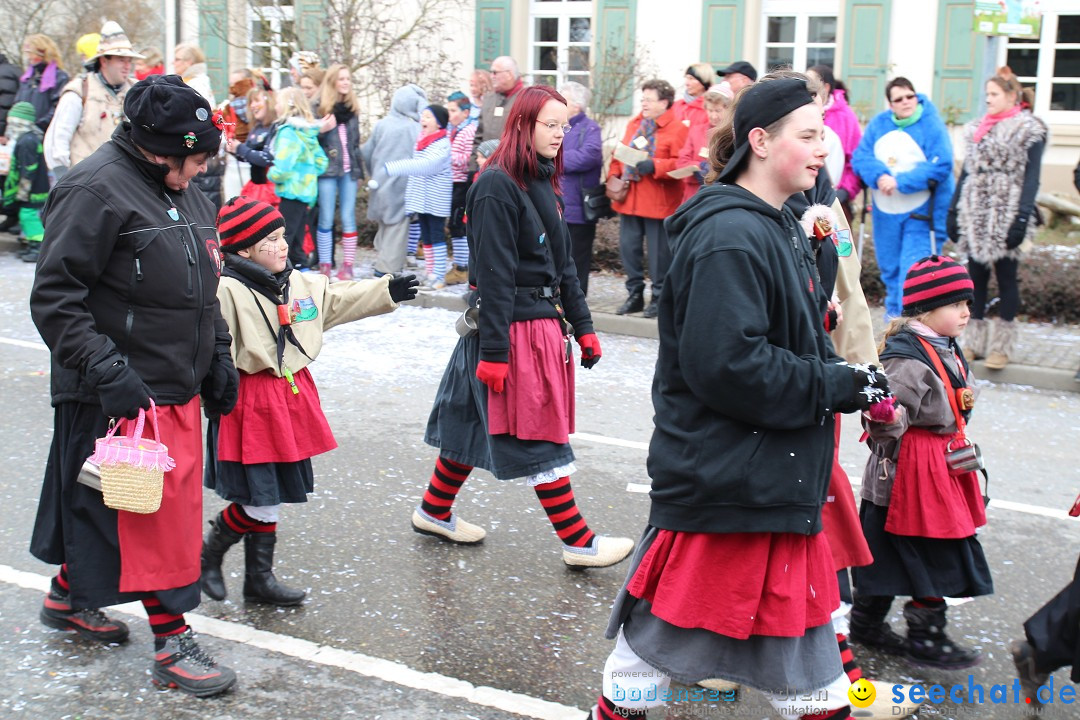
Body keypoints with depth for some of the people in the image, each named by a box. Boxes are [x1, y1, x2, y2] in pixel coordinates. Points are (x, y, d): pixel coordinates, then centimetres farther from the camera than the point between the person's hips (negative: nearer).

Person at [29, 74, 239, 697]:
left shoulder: (183, 193, 13)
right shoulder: (97, 189, -15)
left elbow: (204, 288, 24)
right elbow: (54, 297, -18)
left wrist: (218, 356, 18)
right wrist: (107, 369, -24)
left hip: (178, 388, 9)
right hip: (124, 394, -8)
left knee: (97, 506, 19)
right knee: (157, 512, -4)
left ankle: (68, 597, 38)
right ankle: (173, 643, 6)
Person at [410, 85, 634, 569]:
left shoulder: (542, 183, 13)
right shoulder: (497, 187, -15)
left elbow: (561, 264, 18)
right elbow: (494, 274, -19)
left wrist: (582, 326, 16)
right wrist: (493, 351, -20)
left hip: (543, 319, 9)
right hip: (513, 327, -9)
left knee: (476, 420, 16)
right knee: (539, 438, -1)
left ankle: (435, 512, 29)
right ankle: (578, 543, 5)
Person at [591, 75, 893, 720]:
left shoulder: (780, 228, 12)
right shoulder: (729, 237, -21)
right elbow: (725, 364, -27)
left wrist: (846, 380, 3)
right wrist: (835, 388, -20)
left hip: (777, 468, 10)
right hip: (722, 470, -10)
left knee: (795, 603, 20)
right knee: (677, 611, 5)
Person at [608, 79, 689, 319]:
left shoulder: (677, 129, -7)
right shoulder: (634, 124, 15)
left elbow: (682, 164, -15)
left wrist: (654, 166, -24)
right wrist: (614, 174, 4)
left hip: (658, 202, -7)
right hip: (629, 199, 7)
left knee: (658, 252, 0)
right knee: (627, 247, 9)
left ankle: (658, 297, 12)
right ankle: (635, 295, 21)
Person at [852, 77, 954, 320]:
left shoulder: (932, 125, -9)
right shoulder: (878, 125, 5)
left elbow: (941, 166, -18)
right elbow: (860, 157, -2)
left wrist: (900, 182, -21)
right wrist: (879, 176, -22)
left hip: (921, 213, -5)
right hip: (885, 211, 5)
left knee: (913, 271, -12)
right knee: (889, 267, 17)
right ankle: (893, 312, 35)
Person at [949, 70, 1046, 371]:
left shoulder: (1029, 130, -3)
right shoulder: (977, 129, 16)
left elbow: (1031, 177, -9)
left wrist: (1022, 217, -18)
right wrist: (954, 212, 11)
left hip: (1006, 216, -6)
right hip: (976, 216, 6)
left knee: (1006, 278, 0)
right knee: (976, 276, 7)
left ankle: (1001, 346, 5)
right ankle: (974, 342, 12)